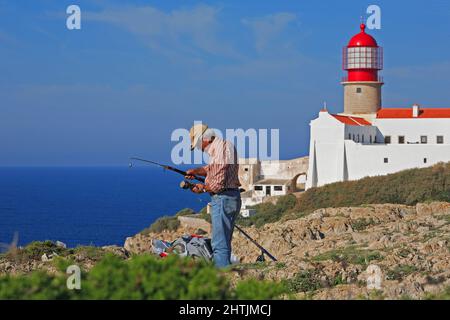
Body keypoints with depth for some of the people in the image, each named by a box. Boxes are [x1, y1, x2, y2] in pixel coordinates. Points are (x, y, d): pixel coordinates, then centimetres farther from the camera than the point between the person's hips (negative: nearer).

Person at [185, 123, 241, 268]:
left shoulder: (221, 148, -17)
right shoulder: (224, 145, 15)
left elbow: (218, 184, -19)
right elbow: (212, 169, 30)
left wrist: (203, 188, -2)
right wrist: (196, 171, 14)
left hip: (223, 198, -10)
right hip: (232, 198, 10)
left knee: (219, 244, -11)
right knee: (224, 243, 15)